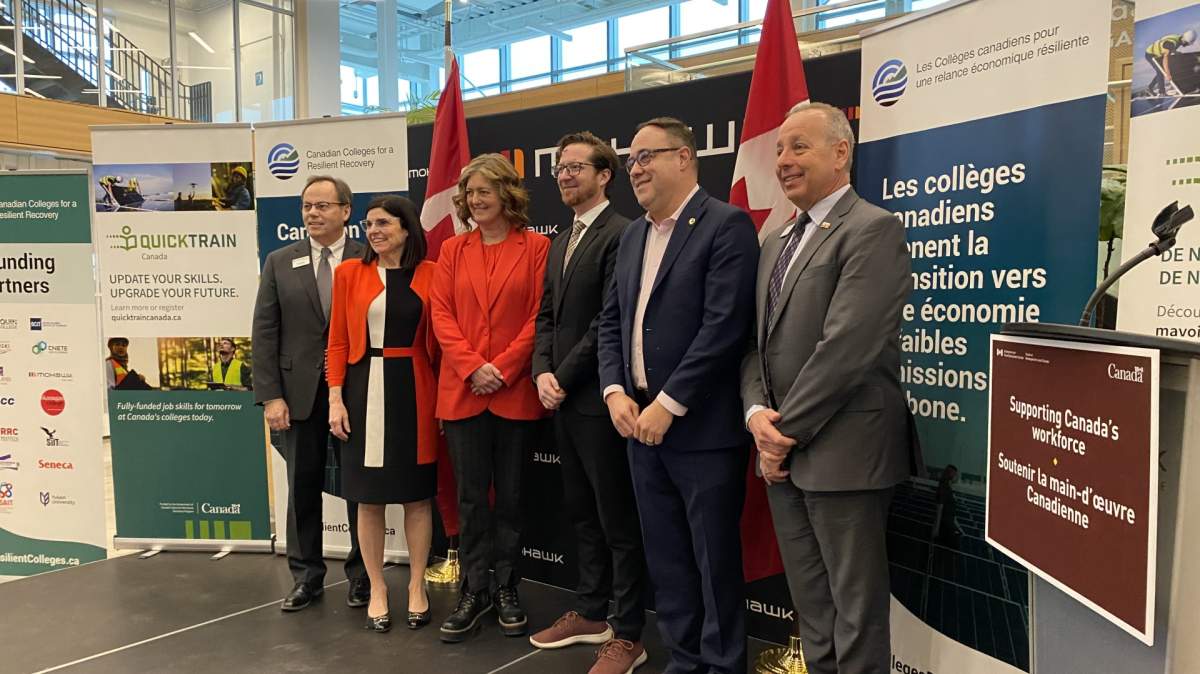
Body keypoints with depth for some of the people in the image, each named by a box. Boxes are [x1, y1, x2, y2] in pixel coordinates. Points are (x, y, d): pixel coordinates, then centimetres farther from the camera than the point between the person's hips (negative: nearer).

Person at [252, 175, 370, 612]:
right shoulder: (280, 263, 6)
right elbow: (264, 332, 3)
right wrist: (270, 395, -4)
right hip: (300, 391, 2)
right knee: (303, 485, 10)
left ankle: (361, 574, 23)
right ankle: (307, 576, 24)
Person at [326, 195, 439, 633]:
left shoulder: (429, 274, 1)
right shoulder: (350, 272, 3)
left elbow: (436, 341, 3)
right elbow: (337, 341, 3)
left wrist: (443, 396, -2)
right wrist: (336, 398, -4)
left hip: (415, 391, 0)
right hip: (365, 391, 0)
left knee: (417, 494, 8)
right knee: (368, 497, 6)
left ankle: (416, 586, 22)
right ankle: (376, 588, 21)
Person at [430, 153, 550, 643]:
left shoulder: (536, 246, 0)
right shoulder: (453, 250, 9)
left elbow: (540, 316, -5)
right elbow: (441, 314, 3)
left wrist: (504, 368, -12)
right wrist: (472, 366, -11)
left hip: (516, 391, -2)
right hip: (462, 390, 2)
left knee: (511, 495, 9)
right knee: (471, 496, 7)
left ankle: (507, 589, 23)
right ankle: (474, 591, 20)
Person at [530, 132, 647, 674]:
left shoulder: (620, 234, -12)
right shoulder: (561, 242, 17)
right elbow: (547, 316, 14)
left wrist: (565, 378, -13)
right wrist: (543, 373, -2)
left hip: (598, 400, -9)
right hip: (563, 400, 9)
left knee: (618, 520, 2)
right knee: (583, 513, 18)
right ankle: (591, 613, 31)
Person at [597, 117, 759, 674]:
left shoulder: (726, 225, -9)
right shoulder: (632, 236, 15)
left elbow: (725, 326, -18)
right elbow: (611, 322, 14)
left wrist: (668, 404, -18)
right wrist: (615, 392, -1)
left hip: (702, 428, -7)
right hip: (642, 422, 7)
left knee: (715, 559, 6)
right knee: (665, 560, 16)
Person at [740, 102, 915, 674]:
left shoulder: (873, 230, -10)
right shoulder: (776, 242, 16)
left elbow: (846, 347, -19)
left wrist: (785, 431, -14)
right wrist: (758, 413, -4)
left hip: (842, 453, -8)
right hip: (782, 455, 8)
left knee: (855, 610, 6)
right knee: (810, 608, 18)